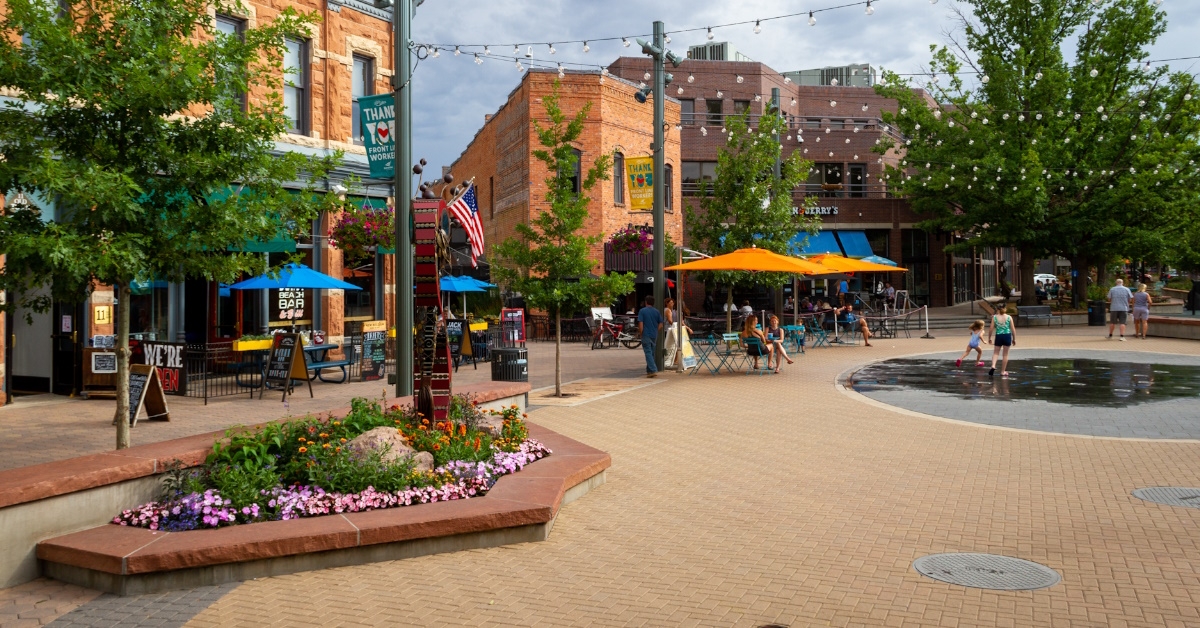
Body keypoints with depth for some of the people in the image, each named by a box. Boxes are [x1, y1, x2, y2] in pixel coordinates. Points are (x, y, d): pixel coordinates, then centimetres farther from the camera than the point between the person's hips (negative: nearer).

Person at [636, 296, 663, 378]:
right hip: (654, 335, 5)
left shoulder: (642, 311, -6)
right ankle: (649, 370, 22)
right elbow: (660, 324, 6)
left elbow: (640, 324, -11)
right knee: (651, 353, 15)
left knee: (648, 353, -7)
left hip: (646, 335, -5)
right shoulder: (656, 312, 6)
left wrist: (641, 333, 0)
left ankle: (653, 370, -19)